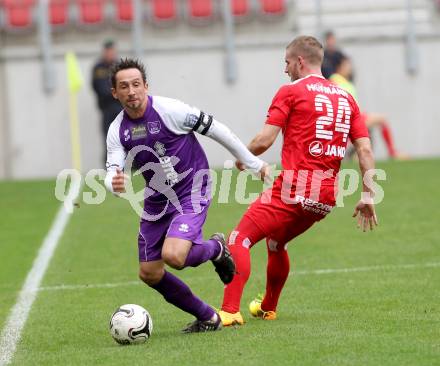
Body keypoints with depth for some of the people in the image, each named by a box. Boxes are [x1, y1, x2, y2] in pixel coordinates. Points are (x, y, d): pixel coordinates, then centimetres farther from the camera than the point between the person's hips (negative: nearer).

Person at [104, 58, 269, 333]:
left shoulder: (169, 109, -18)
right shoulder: (117, 130, -4)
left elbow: (215, 129, -9)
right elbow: (113, 172, -10)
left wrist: (252, 162, -2)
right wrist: (115, 184, -37)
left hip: (192, 194, -6)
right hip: (157, 201, 6)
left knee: (173, 255, -29)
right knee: (149, 273, 5)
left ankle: (216, 249, 7)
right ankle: (208, 318, 22)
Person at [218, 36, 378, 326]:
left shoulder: (291, 92, -2)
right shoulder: (345, 98, 15)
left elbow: (264, 141, -8)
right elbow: (365, 149, 8)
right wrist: (368, 196, 8)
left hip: (293, 190, -7)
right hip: (326, 197, 7)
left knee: (240, 240, -7)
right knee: (276, 242, 30)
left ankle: (230, 311, -23)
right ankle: (268, 308, 41)